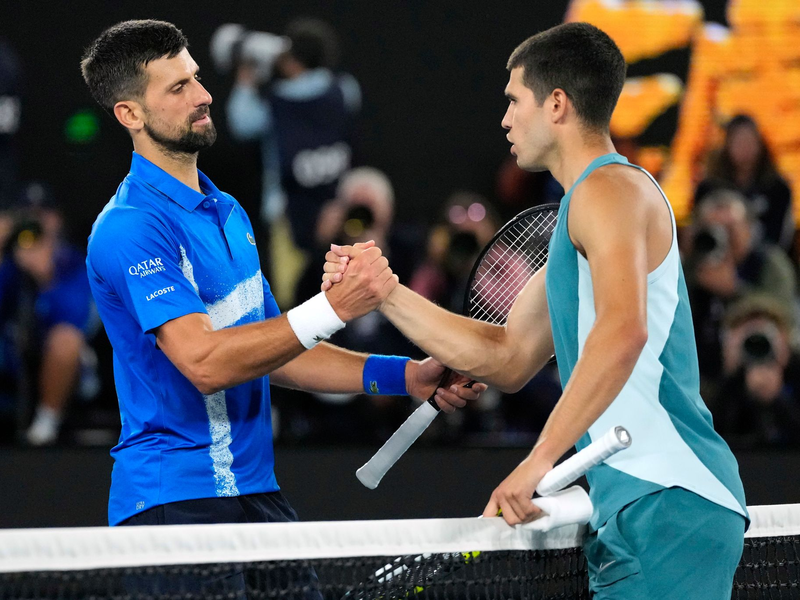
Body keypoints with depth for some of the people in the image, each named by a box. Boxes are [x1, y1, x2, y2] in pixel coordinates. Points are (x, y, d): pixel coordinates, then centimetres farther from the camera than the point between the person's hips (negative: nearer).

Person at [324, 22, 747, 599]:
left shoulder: (611, 188, -9)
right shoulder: (586, 205, 24)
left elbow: (623, 331, -27)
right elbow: (508, 358, 26)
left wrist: (540, 459, -30)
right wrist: (384, 293, 21)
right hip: (633, 511, 10)